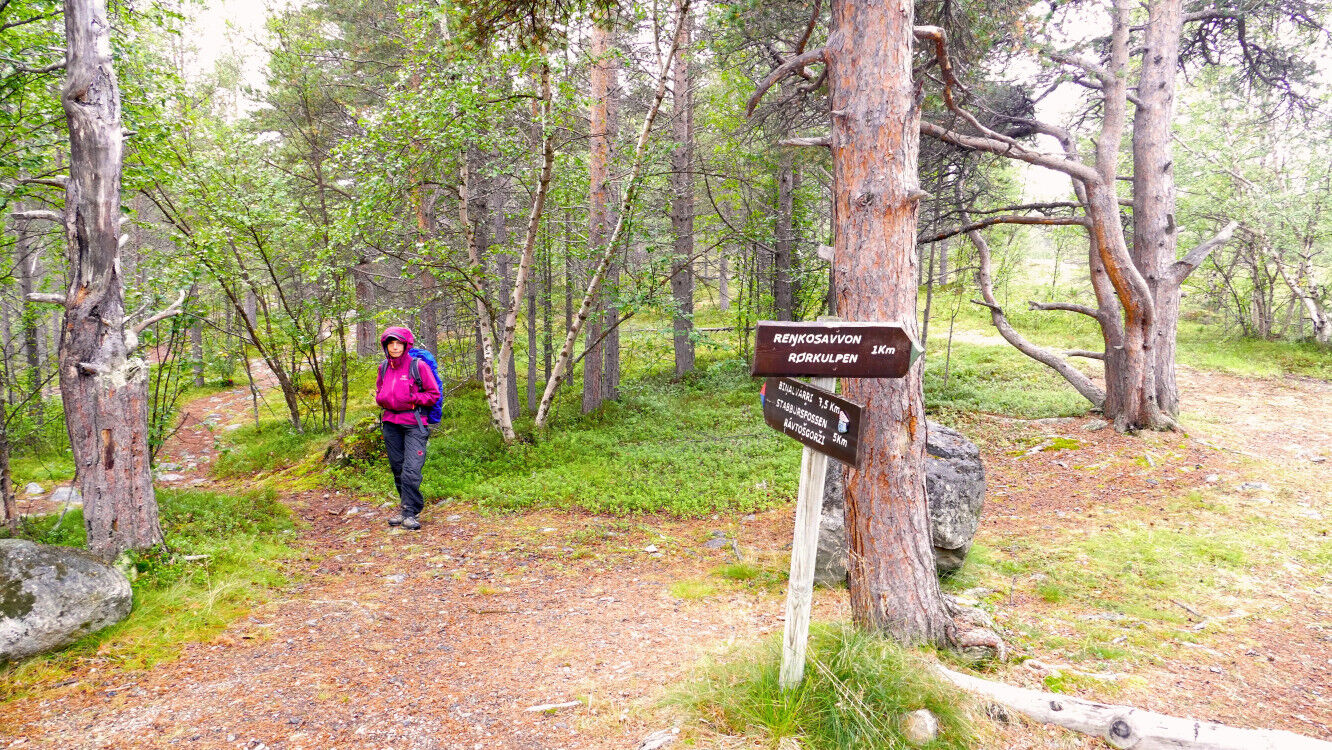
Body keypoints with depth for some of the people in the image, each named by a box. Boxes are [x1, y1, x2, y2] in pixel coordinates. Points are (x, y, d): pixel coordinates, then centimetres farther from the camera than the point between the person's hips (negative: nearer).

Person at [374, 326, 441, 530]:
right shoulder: (384, 368, 11)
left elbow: (434, 394, -2)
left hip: (413, 424, -6)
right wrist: (382, 399, 2)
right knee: (397, 468, 10)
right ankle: (405, 507, 22)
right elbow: (379, 392, 25)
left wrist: (411, 400, -15)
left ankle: (409, 513, -7)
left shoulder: (418, 366, -5)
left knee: (411, 470, -13)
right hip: (391, 423, 6)